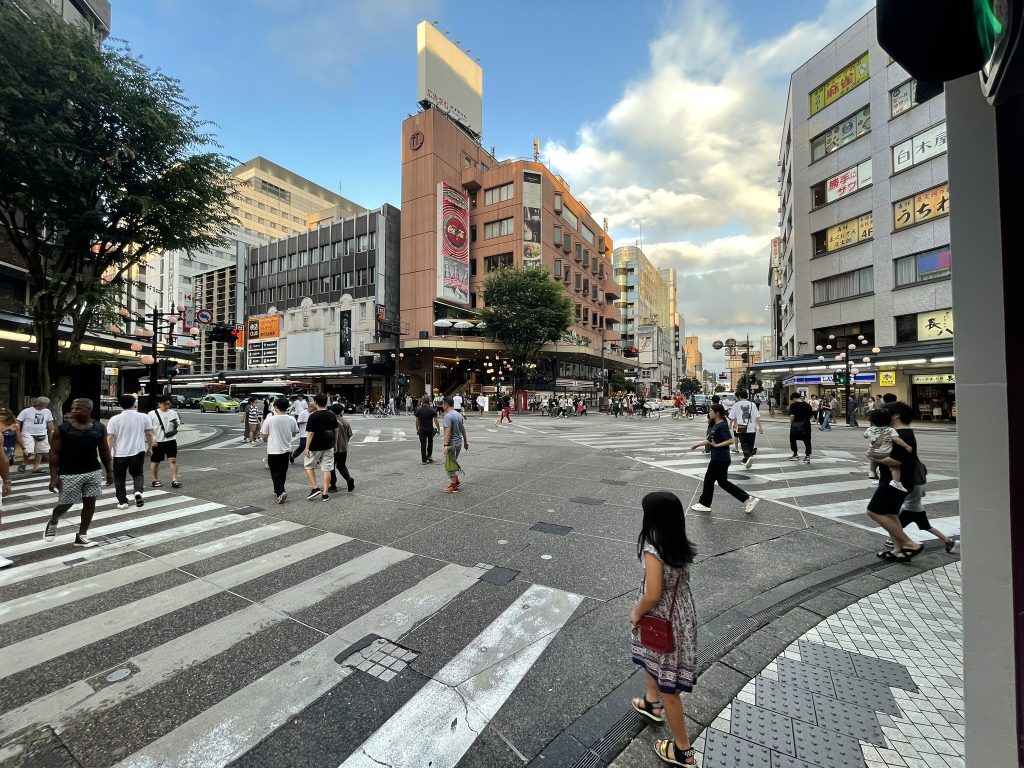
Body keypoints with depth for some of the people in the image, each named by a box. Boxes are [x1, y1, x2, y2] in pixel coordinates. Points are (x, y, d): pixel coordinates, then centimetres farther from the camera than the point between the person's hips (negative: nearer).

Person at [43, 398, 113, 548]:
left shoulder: (99, 428, 2)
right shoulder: (62, 429, -6)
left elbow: (104, 451, 8)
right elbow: (54, 454, -5)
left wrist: (109, 471, 5)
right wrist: (54, 476, -11)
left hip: (94, 472, 3)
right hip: (69, 474, -2)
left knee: (90, 503, 5)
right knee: (66, 504, 6)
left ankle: (81, 536, 17)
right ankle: (53, 522, 40)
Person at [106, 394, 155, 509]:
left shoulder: (114, 419, -6)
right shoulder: (144, 417, -1)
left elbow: (110, 437, -8)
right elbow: (149, 434, 2)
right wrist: (149, 448, 14)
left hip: (120, 453, -1)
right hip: (138, 451, 1)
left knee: (119, 478, 12)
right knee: (137, 474, 18)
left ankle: (122, 501, 12)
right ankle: (138, 491, -6)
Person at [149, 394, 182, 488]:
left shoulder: (173, 413, 5)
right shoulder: (152, 414, -3)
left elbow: (178, 425, 13)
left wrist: (176, 424, -11)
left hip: (171, 440, 1)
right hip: (157, 442, -1)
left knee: (173, 460, -6)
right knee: (155, 462, 11)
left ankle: (174, 480, -5)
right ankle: (155, 480, 27)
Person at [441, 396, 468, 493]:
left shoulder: (447, 416, -17)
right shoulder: (459, 415, 11)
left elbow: (448, 431, -24)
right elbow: (463, 429, 16)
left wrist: (446, 445, -26)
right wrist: (465, 441, 23)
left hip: (452, 443, -9)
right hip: (459, 442, 9)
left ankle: (453, 486, 4)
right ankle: (456, 481, 29)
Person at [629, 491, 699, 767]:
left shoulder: (654, 550, -32)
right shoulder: (681, 545, -7)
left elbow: (653, 594, -29)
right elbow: (673, 581, 5)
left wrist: (636, 613, -10)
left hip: (664, 620, -8)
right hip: (681, 613, 8)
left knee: (667, 685, 13)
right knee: (650, 660, 33)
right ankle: (652, 703, 57)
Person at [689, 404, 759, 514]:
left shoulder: (722, 426, -17)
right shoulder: (716, 425, 11)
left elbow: (730, 440, -25)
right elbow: (710, 440, 21)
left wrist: (717, 445, -27)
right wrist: (698, 444, 23)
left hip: (720, 459, -10)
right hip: (718, 458, 10)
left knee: (709, 480, 4)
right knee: (723, 482, 14)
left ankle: (704, 504, 19)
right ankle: (748, 499, 17)